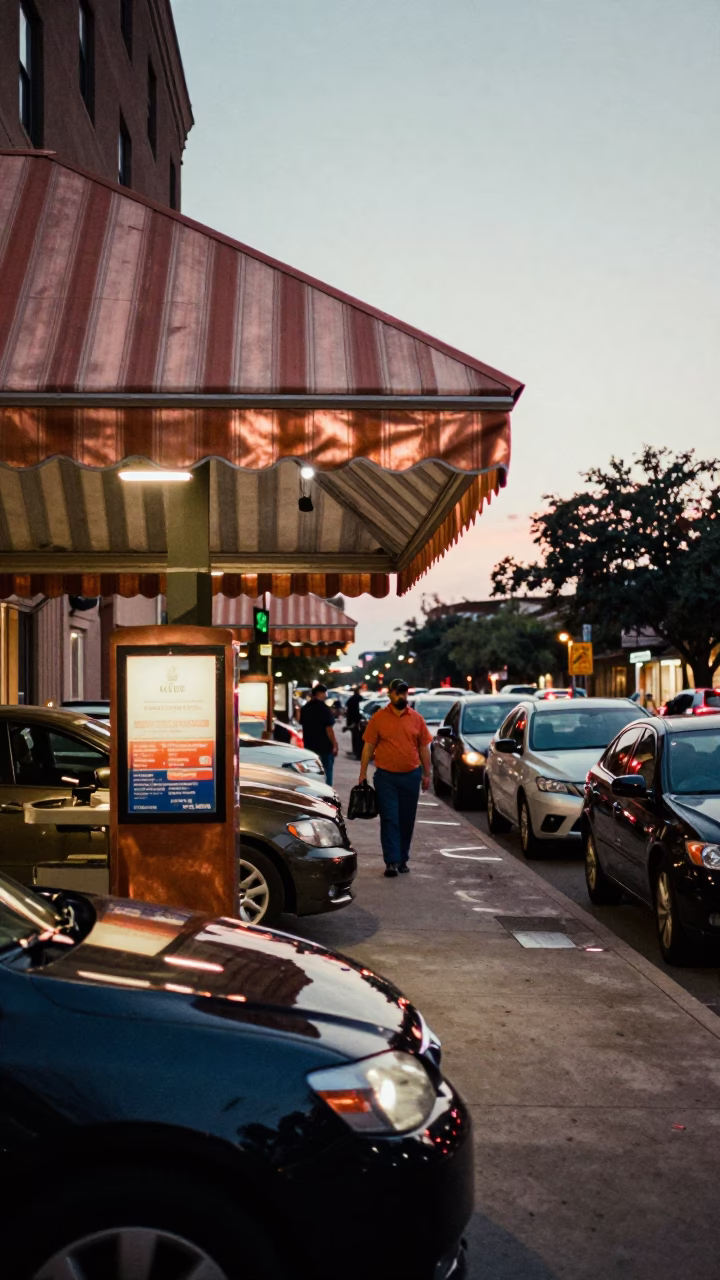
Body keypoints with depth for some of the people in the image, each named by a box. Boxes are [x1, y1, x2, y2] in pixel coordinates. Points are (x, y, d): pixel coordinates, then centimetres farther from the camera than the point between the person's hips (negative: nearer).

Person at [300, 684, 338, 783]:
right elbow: (329, 729, -17)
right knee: (325, 776, 1)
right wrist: (335, 745, -11)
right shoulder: (324, 708, -15)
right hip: (324, 747, -7)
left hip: (309, 746, 7)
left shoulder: (305, 708, 8)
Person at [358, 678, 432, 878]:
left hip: (411, 776, 2)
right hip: (386, 777, -2)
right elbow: (368, 746, 1)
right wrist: (363, 774, -2)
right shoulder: (378, 718, -2)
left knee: (407, 820, 9)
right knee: (389, 819, -4)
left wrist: (426, 774, 6)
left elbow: (423, 748, 9)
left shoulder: (416, 718, 5)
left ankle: (403, 859, 21)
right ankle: (392, 862, -4)